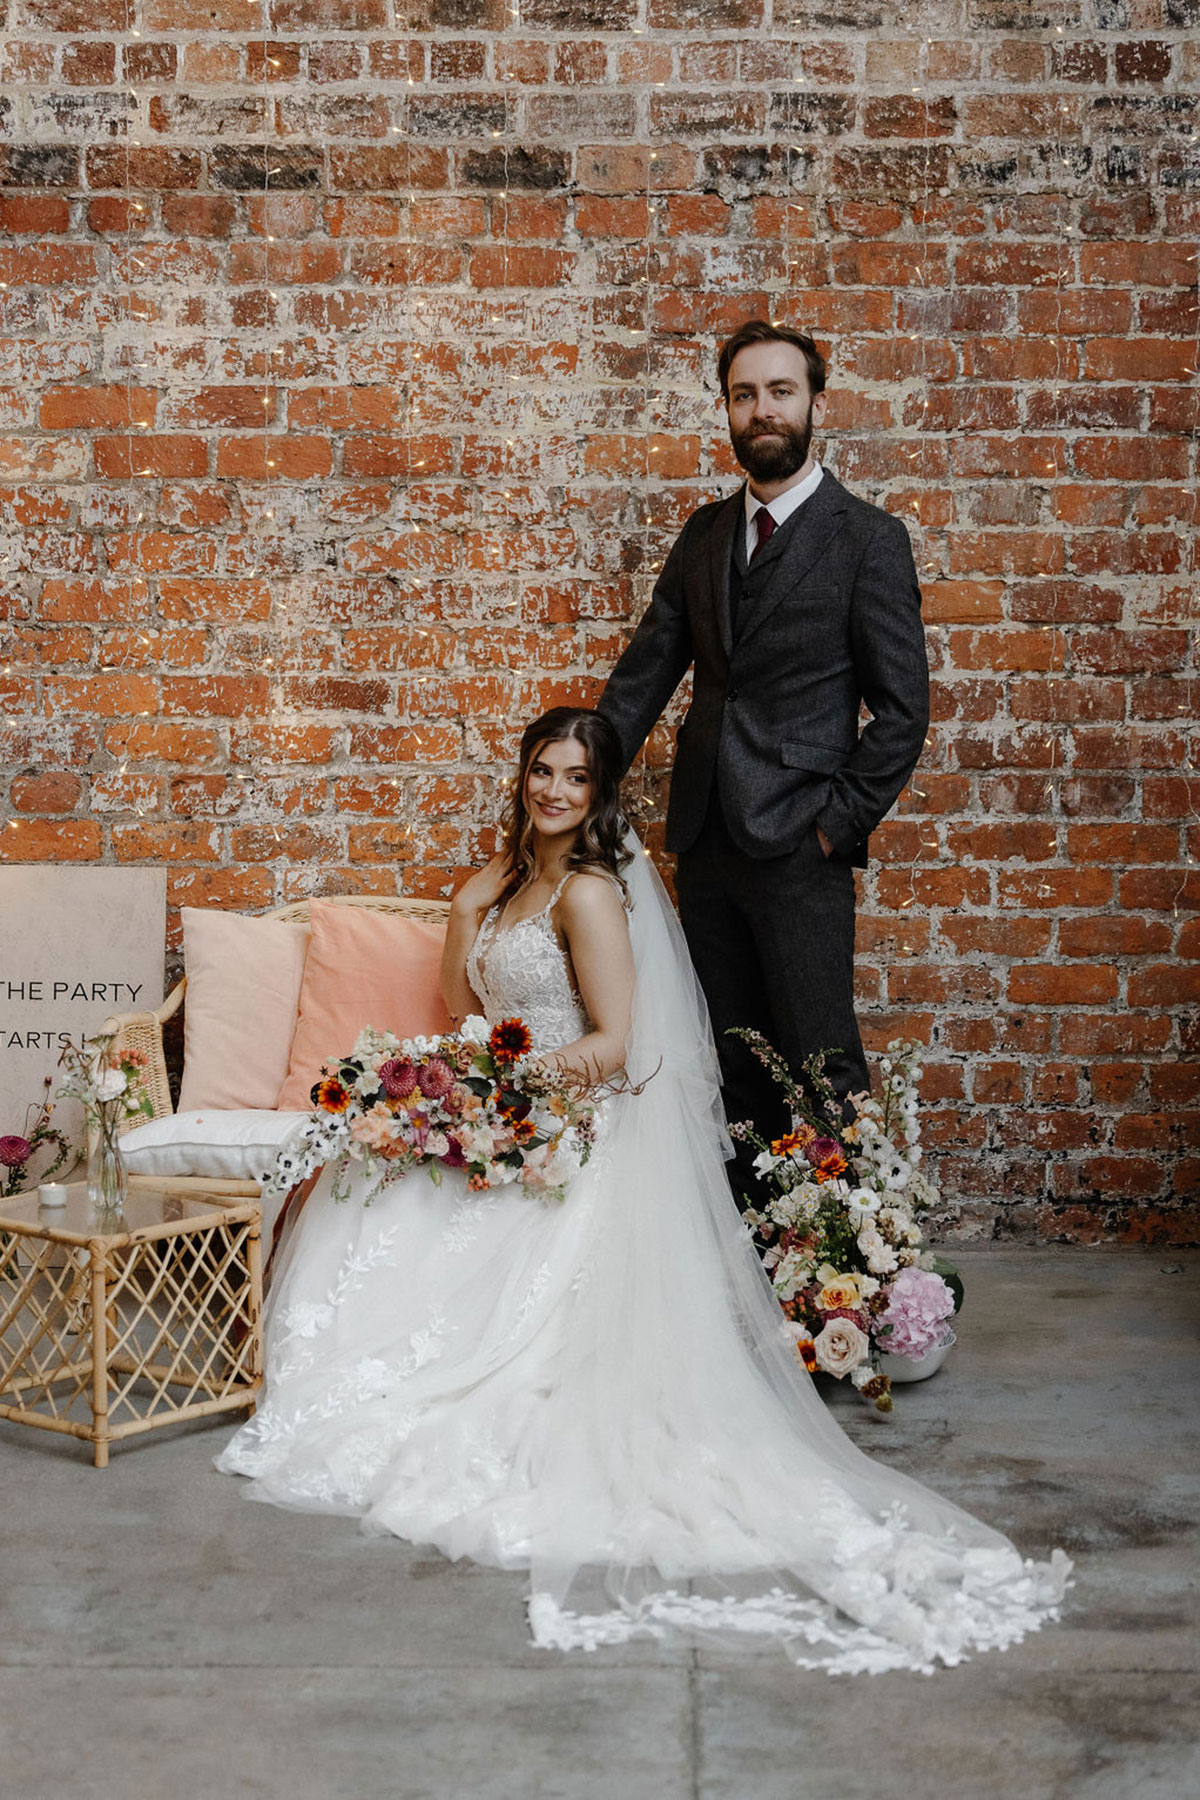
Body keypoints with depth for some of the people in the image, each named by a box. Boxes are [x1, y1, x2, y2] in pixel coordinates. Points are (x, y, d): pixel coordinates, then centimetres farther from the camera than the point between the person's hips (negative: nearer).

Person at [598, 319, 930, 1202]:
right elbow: (646, 669, 13)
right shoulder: (705, 532, 12)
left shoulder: (869, 538, -5)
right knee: (736, 1063, 12)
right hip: (705, 840, 6)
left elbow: (903, 707, -7)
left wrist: (837, 823, -11)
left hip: (797, 846, -5)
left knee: (820, 1064, -1)